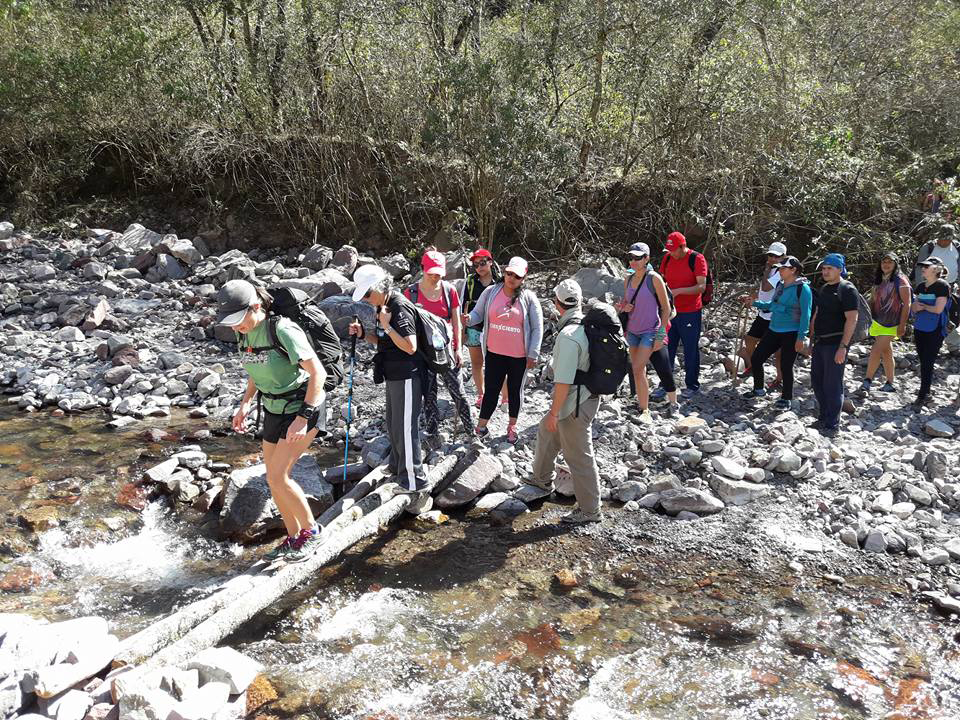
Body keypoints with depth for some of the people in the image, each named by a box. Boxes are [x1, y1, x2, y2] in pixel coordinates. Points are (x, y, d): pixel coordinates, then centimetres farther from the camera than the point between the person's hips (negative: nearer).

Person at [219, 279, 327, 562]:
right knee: (274, 479, 9)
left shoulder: (283, 330, -26)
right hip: (274, 410, 8)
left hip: (303, 407, -8)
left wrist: (303, 417, -29)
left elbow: (318, 373, -25)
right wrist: (245, 403, 2)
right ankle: (293, 538, 26)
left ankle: (311, 531, 7)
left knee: (278, 477, -13)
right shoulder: (245, 333, -2)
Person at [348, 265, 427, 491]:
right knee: (393, 423, 23)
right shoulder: (383, 306, 9)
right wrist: (362, 333, 3)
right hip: (393, 376, 10)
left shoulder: (400, 308, -22)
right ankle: (397, 466, 41)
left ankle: (413, 479, 9)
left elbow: (410, 347, -27)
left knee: (405, 427, -2)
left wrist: (386, 326, -25)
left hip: (406, 377, -10)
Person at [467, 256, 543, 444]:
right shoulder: (490, 292, -4)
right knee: (491, 390, 4)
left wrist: (533, 354, -7)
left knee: (515, 390, 16)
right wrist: (469, 319, -21)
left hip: (519, 356, 0)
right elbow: (478, 313, 4)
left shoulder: (528, 298, -8)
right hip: (494, 353, 0)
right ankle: (481, 425, 17)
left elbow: (537, 328, -4)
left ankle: (512, 426, 34)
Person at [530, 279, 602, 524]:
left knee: (579, 457, 3)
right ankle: (543, 478, 49)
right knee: (546, 432, 29)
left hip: (575, 405, -10)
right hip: (587, 394, 10)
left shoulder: (568, 336, -27)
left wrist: (554, 412, -16)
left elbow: (564, 381, -27)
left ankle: (590, 510, 17)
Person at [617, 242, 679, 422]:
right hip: (632, 331, 7)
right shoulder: (628, 280, 7)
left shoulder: (654, 279, -11)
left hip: (650, 331, -7)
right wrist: (624, 307, -5)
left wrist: (661, 335, -13)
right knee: (638, 371, 8)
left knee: (637, 369, -15)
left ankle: (644, 411, -5)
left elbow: (666, 308, -9)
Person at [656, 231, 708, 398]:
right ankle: (665, 385, 17)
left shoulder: (697, 259, -12)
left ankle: (692, 386, 18)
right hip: (670, 311, 5)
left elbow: (702, 287, -17)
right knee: (667, 349, 8)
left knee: (690, 351, 4)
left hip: (690, 313, -5)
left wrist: (678, 291, -25)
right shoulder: (667, 258, 5)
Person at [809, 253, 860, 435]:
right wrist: (813, 338, 18)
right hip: (820, 343, 9)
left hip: (835, 343, -9)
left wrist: (843, 347, -23)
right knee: (817, 381, 13)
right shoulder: (824, 288, 16)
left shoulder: (847, 290, -11)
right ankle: (823, 418, 27)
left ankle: (832, 425, 2)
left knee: (832, 385, -6)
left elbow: (852, 319, -18)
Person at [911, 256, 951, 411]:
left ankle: (922, 397, -1)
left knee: (927, 364, -5)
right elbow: (913, 306, 14)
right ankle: (926, 394, 20)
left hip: (934, 331, -6)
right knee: (923, 362, 10)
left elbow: (938, 309, -17)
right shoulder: (920, 286, 10)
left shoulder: (942, 286, -10)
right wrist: (916, 307, -8)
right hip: (919, 329, 6)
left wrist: (923, 306, -4)